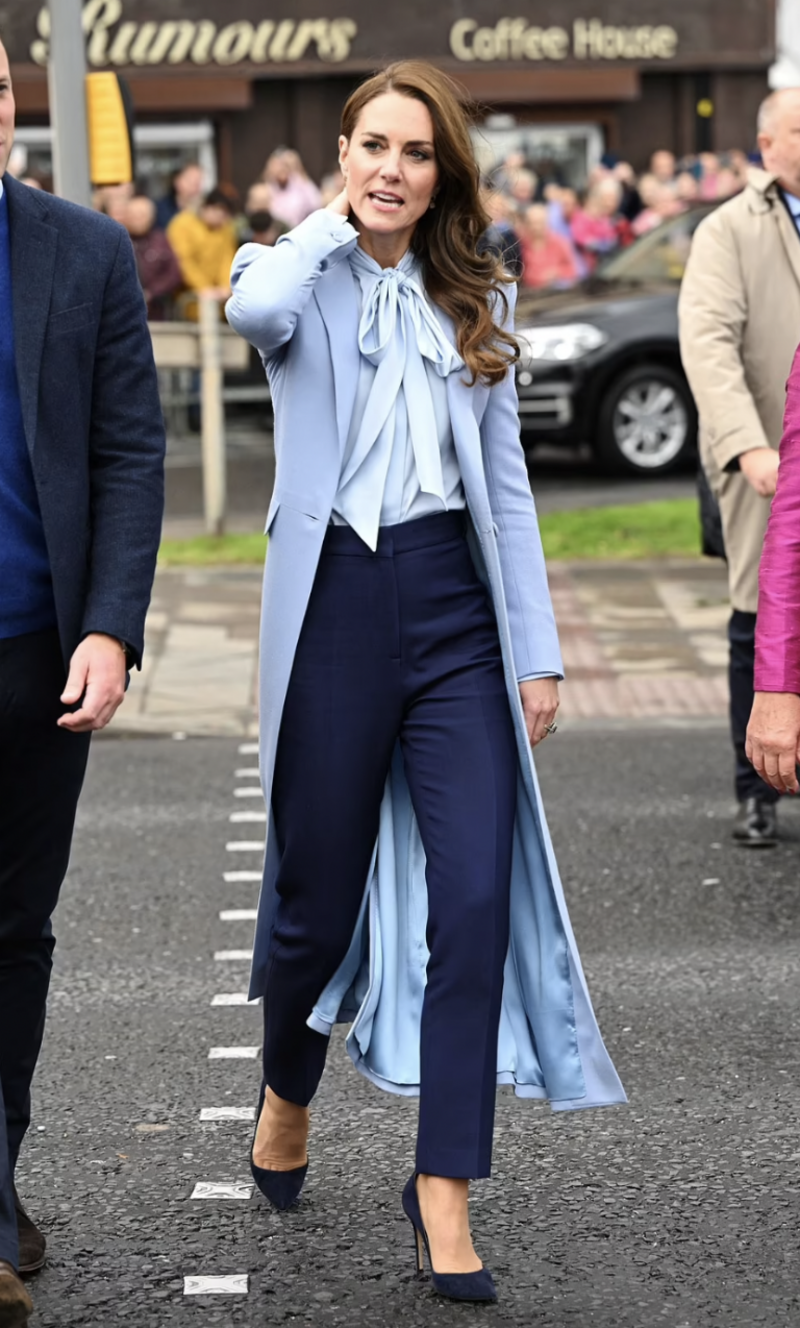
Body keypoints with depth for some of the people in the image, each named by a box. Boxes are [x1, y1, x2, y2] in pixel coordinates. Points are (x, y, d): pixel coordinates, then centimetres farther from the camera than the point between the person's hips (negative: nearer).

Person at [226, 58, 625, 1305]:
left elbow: (508, 487, 11)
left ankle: (445, 1186, -1)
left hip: (455, 605, 2)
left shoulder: (477, 303, 12)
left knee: (475, 896, -8)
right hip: (334, 605, -2)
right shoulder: (300, 277, 3)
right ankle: (287, 1092, 38)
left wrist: (538, 651, 5)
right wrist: (335, 220, -8)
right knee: (319, 892, 8)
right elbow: (254, 309, -25)